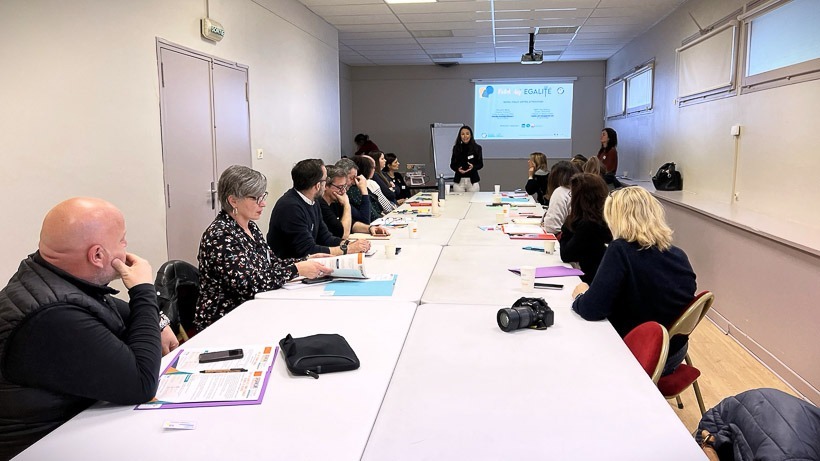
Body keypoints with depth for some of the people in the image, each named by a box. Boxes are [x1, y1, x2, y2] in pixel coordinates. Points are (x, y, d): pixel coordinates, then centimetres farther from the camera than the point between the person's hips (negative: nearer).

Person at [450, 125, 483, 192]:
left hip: (472, 181, -1)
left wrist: (473, 167, -16)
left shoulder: (477, 148, 0)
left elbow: (480, 164, 5)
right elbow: (452, 164, 9)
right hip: (459, 181, 1)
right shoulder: (456, 148, 4)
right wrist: (457, 169, -12)